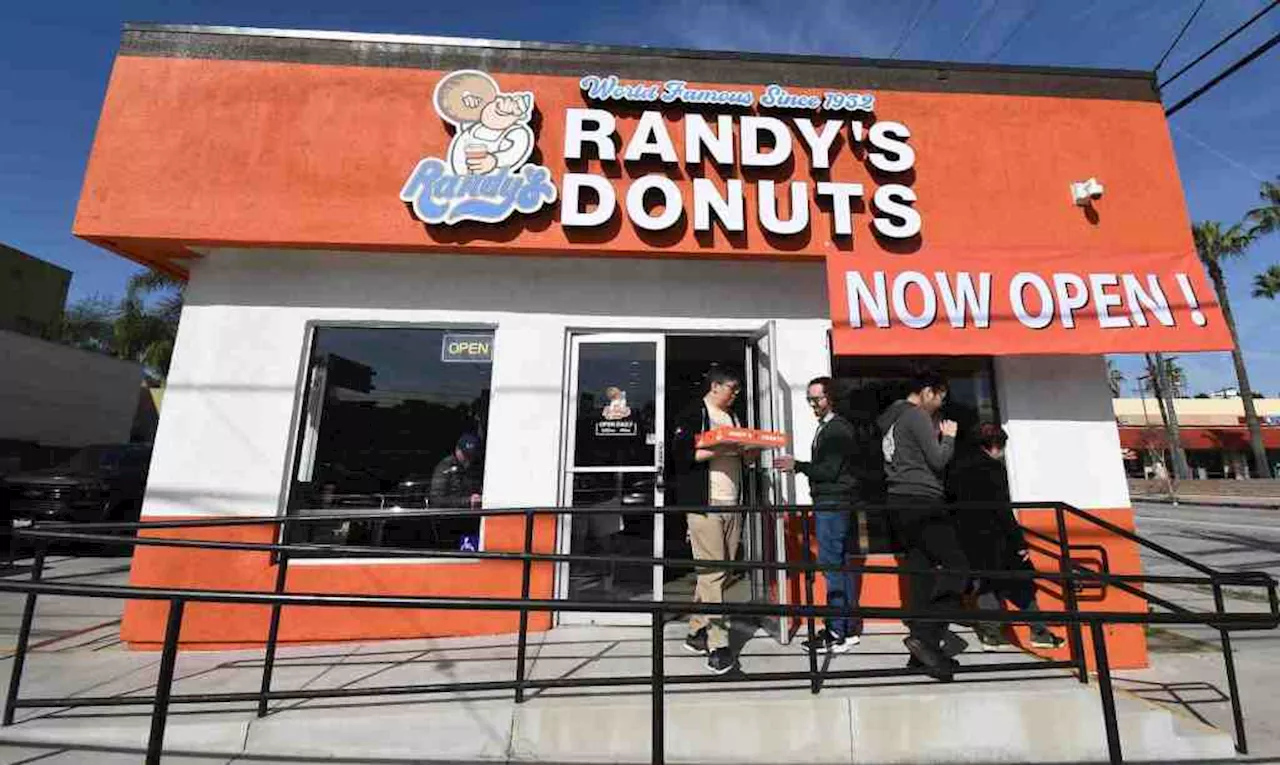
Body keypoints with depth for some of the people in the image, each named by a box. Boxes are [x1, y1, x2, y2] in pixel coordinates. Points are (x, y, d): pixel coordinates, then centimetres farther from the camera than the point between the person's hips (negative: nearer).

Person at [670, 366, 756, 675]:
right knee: (712, 573, -7)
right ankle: (717, 646, -1)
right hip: (704, 504, -7)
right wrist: (719, 449, -18)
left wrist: (751, 449, 2)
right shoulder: (692, 414, -2)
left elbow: (745, 458, 23)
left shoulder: (733, 418, 21)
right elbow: (681, 455, -12)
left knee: (718, 573, 10)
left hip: (732, 505, 7)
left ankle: (697, 632, 23)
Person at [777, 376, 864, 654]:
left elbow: (830, 471, -18)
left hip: (832, 506, -10)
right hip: (830, 504, 10)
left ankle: (837, 632, 2)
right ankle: (850, 627, 22)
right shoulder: (828, 427, 19)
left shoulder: (836, 429, -12)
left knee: (832, 566, -6)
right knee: (845, 565, 13)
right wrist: (799, 466, 12)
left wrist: (797, 465, -13)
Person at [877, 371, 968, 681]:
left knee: (921, 575, 9)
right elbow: (938, 460, -10)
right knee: (957, 566, -6)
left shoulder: (888, 418, 21)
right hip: (922, 502, -9)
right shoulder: (917, 416, -7)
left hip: (899, 504, 9)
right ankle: (925, 635, -13)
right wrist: (948, 437, 7)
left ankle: (924, 649, 11)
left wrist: (937, 437, 19)